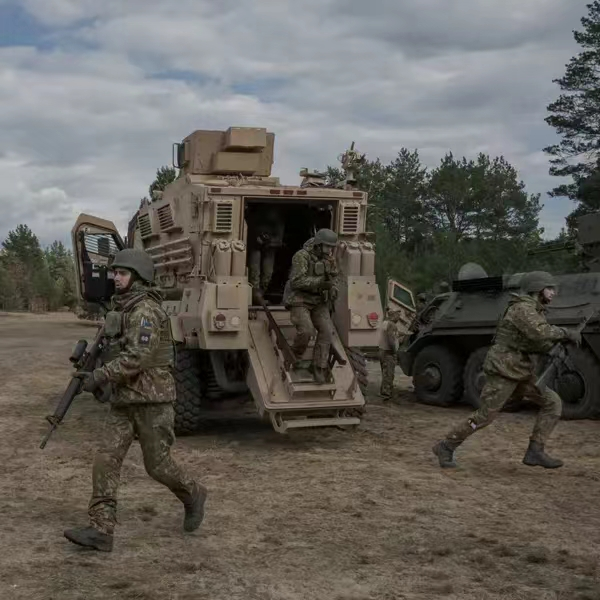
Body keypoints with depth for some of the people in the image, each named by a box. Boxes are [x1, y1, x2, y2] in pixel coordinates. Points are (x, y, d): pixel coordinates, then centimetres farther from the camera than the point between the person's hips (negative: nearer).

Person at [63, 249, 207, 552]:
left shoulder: (146, 311, -16)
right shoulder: (122, 308, 13)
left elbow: (137, 357, -24)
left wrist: (100, 376, -21)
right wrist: (99, 377, 13)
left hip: (151, 398, -8)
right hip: (123, 399, 8)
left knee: (157, 465, 3)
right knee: (106, 460, -2)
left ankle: (192, 496, 29)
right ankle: (101, 530, -1)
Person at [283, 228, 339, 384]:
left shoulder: (329, 258, 3)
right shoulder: (302, 256, -18)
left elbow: (335, 276, 18)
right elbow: (297, 281, -26)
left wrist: (333, 289, -4)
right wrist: (320, 282, -32)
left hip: (319, 302, 6)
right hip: (299, 300, -6)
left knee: (326, 330, -14)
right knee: (305, 330, -25)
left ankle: (319, 369, -7)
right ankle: (295, 357, 5)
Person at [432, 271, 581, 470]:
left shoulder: (535, 311, 15)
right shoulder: (522, 308, -16)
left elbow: (540, 345, 13)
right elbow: (539, 333, -33)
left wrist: (560, 337, -4)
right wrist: (565, 333, -21)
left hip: (522, 371, 10)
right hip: (504, 370, -10)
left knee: (552, 403, 1)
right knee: (484, 416, -6)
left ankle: (535, 452, 2)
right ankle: (445, 447, 9)